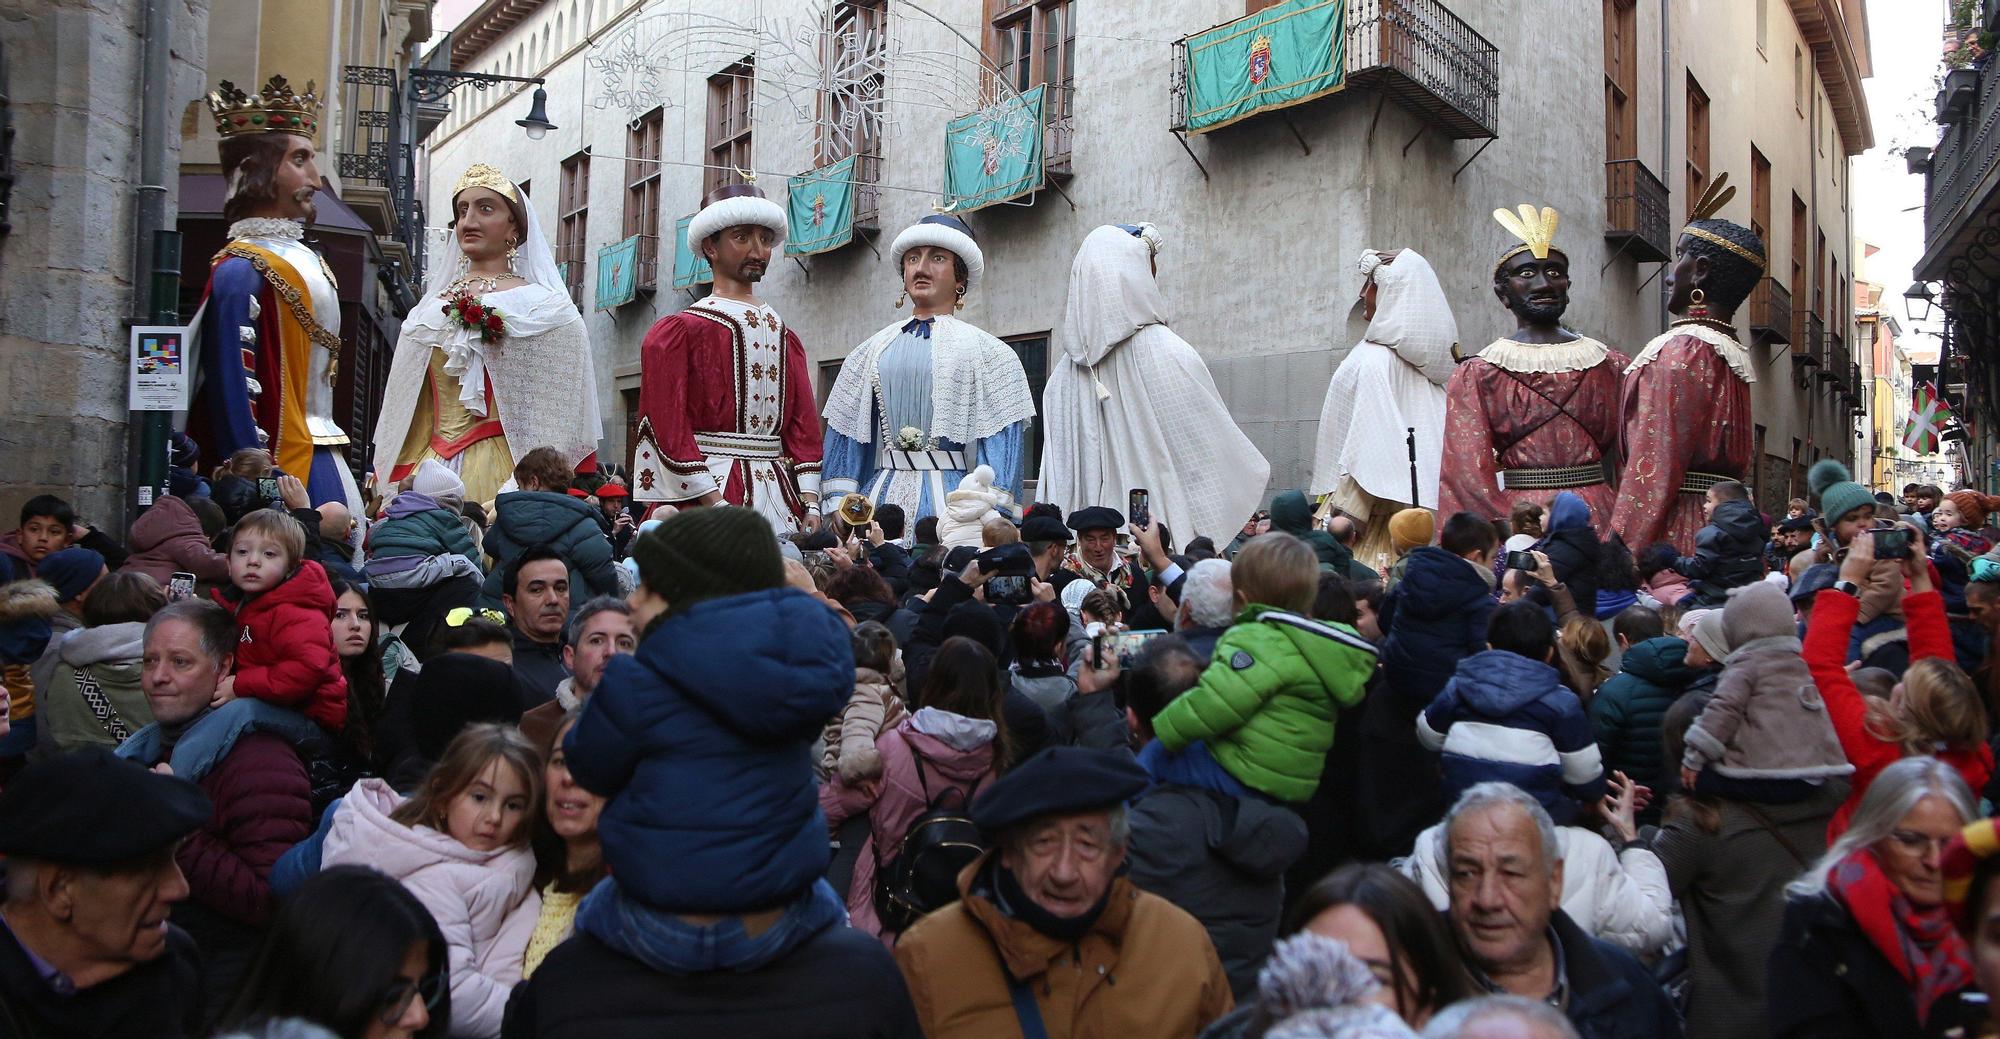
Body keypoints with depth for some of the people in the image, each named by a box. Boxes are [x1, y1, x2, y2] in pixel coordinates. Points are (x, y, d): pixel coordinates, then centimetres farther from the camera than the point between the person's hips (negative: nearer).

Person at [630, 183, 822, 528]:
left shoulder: (786, 338, 16)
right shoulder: (674, 331, -1)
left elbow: (804, 423, 10)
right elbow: (667, 424, -9)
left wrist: (810, 503, -2)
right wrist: (715, 502, -17)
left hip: (780, 498, 5)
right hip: (702, 496, -5)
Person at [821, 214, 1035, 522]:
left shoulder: (981, 349, 4)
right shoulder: (874, 350, 15)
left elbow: (1002, 443, -3)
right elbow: (845, 433, 14)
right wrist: (838, 506, 3)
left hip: (950, 496, -3)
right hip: (883, 492, 3)